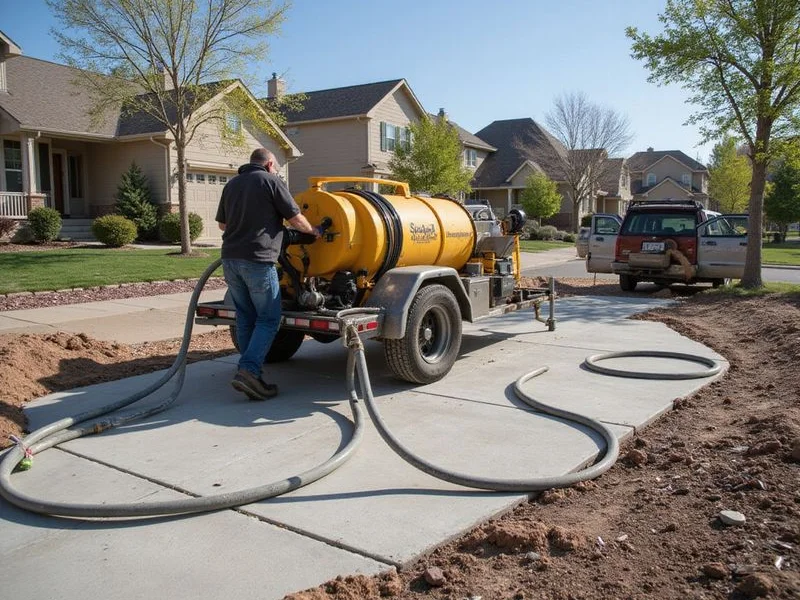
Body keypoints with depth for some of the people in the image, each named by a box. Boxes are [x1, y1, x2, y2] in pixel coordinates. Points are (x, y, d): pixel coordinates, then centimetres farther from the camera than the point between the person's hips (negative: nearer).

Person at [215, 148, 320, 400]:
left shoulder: (231, 184, 18)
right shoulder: (271, 181, -2)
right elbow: (296, 220, -1)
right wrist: (313, 231, 18)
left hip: (230, 258, 7)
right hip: (257, 260, -7)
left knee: (245, 318, 13)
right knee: (269, 319, 0)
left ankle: (250, 374, 14)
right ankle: (248, 370, -12)